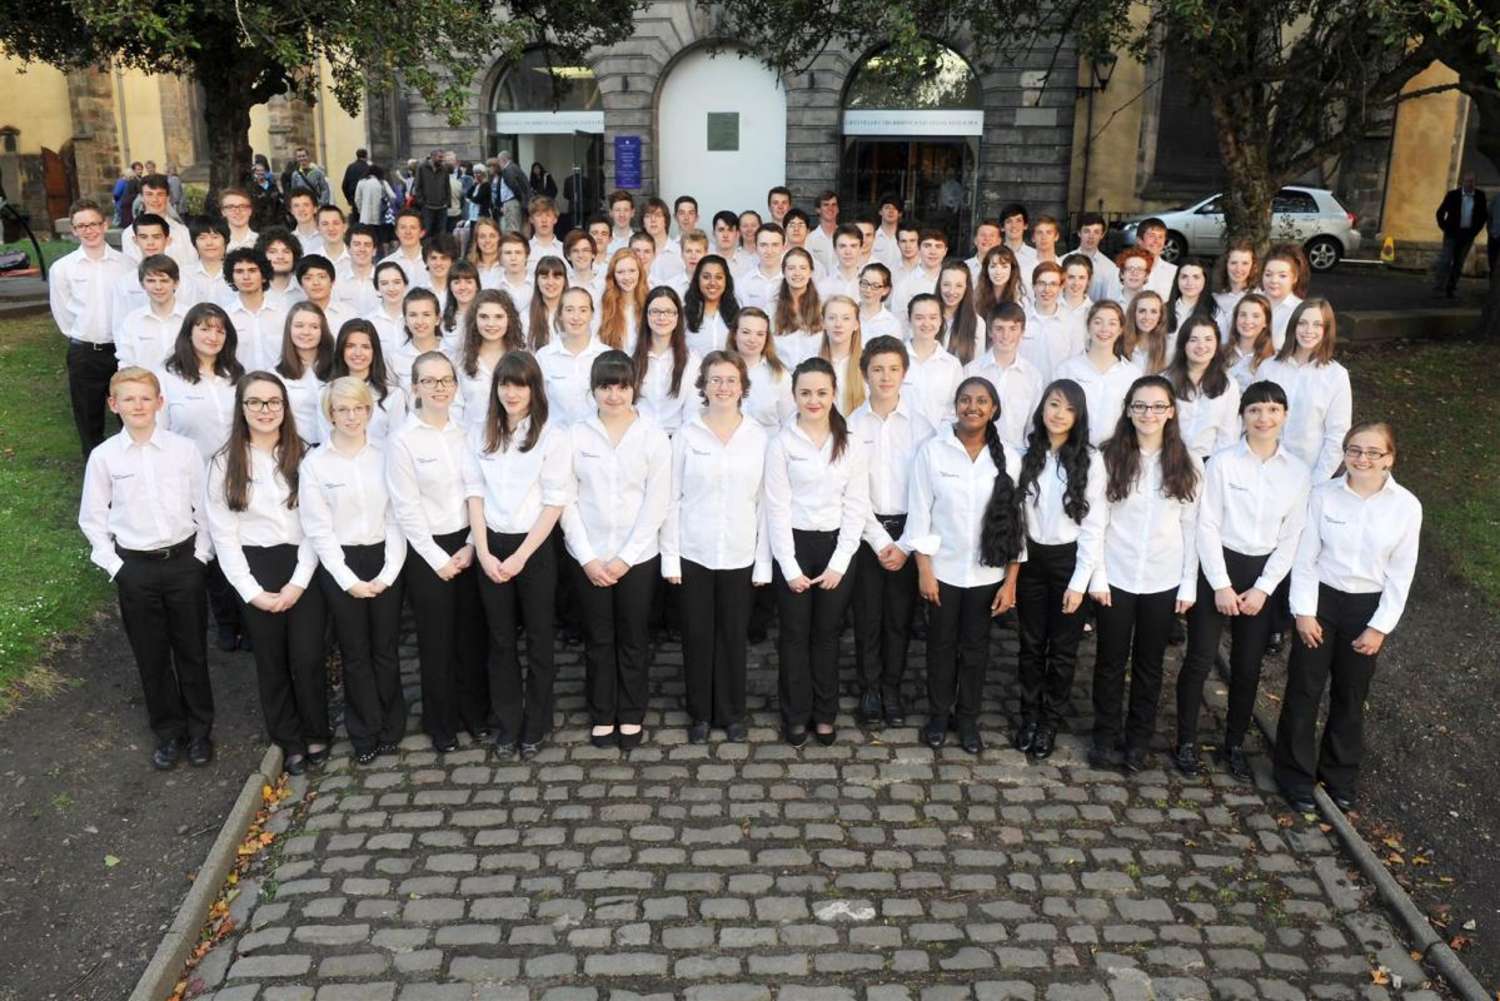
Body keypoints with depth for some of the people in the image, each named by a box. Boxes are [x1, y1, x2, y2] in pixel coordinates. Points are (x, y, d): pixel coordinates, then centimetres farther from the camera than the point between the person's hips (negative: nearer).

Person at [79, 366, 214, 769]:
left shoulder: (184, 449, -5)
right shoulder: (103, 456, -4)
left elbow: (203, 507, 3)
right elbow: (92, 518, 4)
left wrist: (200, 555, -1)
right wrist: (115, 567, -2)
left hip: (184, 561, 0)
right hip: (136, 568, 1)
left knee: (192, 650, 10)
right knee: (151, 657, 11)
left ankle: (199, 730, 27)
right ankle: (168, 732, 27)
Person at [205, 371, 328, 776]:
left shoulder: (304, 456, 1)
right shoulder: (224, 463, 0)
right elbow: (223, 533, -2)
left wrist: (299, 582, -10)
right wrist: (252, 590, -8)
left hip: (303, 566, 0)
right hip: (253, 570, 0)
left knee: (307, 658, -2)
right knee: (271, 660, 9)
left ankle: (316, 733, 22)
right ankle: (289, 739, 28)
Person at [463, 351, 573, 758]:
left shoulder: (552, 436, -8)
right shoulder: (480, 433, 4)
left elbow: (555, 503, -10)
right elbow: (475, 495, 3)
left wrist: (520, 557, -12)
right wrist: (484, 552, -6)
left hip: (534, 548, -3)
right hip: (491, 547, 3)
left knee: (538, 640, 7)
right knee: (500, 640, 11)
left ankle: (535, 726, 22)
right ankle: (506, 724, 24)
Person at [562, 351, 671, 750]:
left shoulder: (653, 436, -4)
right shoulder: (576, 435, -2)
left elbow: (656, 503, -6)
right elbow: (567, 501, -3)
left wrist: (626, 557, -10)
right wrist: (587, 557, -9)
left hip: (638, 555, -1)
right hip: (589, 556, 1)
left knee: (633, 638, 9)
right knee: (598, 639, 10)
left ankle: (631, 716, 24)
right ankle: (602, 715, 25)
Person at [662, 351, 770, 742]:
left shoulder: (759, 437, 1)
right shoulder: (686, 435, -1)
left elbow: (765, 503, 2)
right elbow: (672, 499, 0)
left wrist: (764, 561, -1)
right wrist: (670, 556, -4)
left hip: (740, 556, 0)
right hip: (693, 554, 0)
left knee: (734, 636, 9)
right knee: (697, 636, 8)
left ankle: (732, 713, 25)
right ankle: (700, 713, 24)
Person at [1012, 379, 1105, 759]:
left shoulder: (1090, 460, -10)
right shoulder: (1026, 455, -1)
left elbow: (1094, 525, -9)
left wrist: (1079, 582, -11)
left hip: (1069, 560, -2)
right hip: (1031, 558, 2)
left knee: (1063, 649, 9)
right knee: (1030, 644, 13)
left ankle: (1050, 722, 26)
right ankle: (1029, 716, 30)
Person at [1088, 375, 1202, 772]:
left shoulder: (1187, 465, -1)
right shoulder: (1110, 458, -5)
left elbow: (1190, 527, 2)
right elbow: (1096, 521, -4)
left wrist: (1189, 585, -1)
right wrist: (1097, 576, -8)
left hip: (1163, 581, 1)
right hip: (1116, 577, -1)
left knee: (1149, 663, 13)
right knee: (1111, 661, 10)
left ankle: (1139, 740, 27)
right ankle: (1106, 737, 25)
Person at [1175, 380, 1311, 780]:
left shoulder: (1297, 471, 1)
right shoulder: (1223, 462, -8)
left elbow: (1291, 537, 3)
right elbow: (1207, 525, -9)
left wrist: (1263, 588, -5)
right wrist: (1221, 585, -11)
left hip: (1263, 574, 3)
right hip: (1217, 568, -3)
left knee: (1248, 666, 10)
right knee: (1200, 659, 0)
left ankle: (1234, 744, 27)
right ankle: (1186, 742, 15)